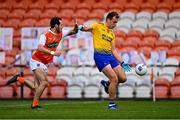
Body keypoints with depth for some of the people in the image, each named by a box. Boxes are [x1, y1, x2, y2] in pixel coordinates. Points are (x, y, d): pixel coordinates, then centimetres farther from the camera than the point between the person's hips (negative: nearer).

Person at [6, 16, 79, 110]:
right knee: (44, 82, -20)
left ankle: (19, 79, 17)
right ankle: (35, 104, -10)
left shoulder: (60, 34, 6)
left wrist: (76, 26, -7)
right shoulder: (45, 35, -16)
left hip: (45, 64, 8)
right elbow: (40, 48, -29)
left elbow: (74, 32, 15)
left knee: (37, 87, -2)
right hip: (37, 61, -8)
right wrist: (52, 53, -40)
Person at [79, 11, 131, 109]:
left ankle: (107, 84, 26)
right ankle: (111, 104, -3)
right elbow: (86, 29, -8)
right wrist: (81, 28, -32)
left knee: (123, 78, -3)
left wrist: (122, 63, 14)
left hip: (110, 56, 7)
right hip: (100, 56, -7)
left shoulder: (112, 34, 21)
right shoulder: (98, 26, 5)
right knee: (114, 79, -16)